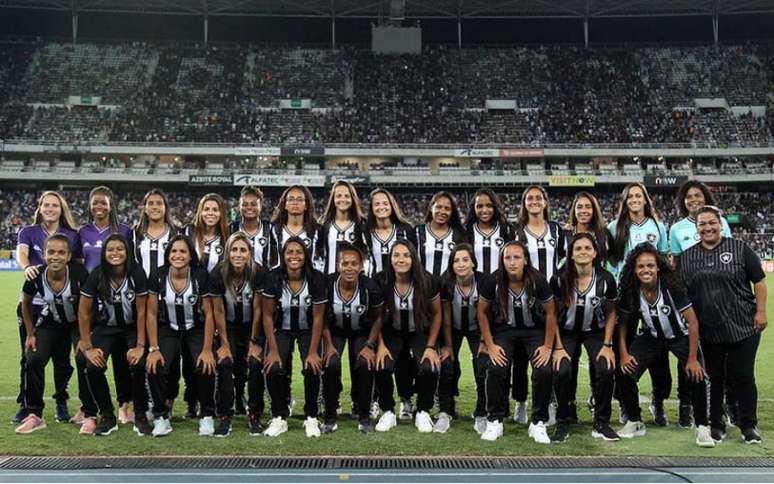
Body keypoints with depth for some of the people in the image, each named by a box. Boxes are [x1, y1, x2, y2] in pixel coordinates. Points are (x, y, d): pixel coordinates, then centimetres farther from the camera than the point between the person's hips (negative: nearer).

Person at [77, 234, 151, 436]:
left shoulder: (137, 274, -16)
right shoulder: (96, 275, -14)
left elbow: (142, 311, -12)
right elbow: (83, 311, -8)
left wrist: (140, 345, -16)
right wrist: (88, 347, -11)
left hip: (132, 328, -1)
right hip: (105, 328, 1)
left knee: (139, 365, -25)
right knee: (93, 367, -21)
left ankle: (141, 416, -3)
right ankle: (107, 417, 1)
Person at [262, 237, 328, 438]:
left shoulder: (316, 278, -20)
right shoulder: (273, 278, -19)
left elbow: (318, 317, -14)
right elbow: (268, 315, -11)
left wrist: (313, 351, -17)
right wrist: (273, 350, -15)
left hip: (307, 330, -1)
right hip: (281, 330, 1)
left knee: (312, 369, -22)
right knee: (273, 369, -21)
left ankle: (311, 418, -1)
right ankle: (280, 418, -1)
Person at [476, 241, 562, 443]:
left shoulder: (538, 281, -21)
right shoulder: (492, 282, -19)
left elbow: (550, 313, -7)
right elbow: (482, 312, -4)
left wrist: (548, 346, -8)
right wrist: (490, 345, -8)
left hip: (534, 330, 0)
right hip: (504, 329, 0)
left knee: (544, 371, -20)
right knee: (495, 368, -22)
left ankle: (538, 423, -1)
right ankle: (495, 422, -3)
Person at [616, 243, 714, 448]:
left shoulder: (671, 285, -29)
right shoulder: (630, 291, -20)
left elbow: (692, 321, -23)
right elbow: (623, 322, -5)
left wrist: (692, 358, -23)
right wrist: (624, 354, -11)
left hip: (680, 336, -2)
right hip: (650, 337, 3)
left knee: (697, 375, -23)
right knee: (625, 374, -12)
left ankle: (702, 427, -1)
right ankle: (635, 423, 11)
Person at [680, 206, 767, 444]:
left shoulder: (740, 249, 0)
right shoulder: (687, 257, 7)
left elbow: (759, 282, 1)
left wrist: (761, 312, -5)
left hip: (743, 327, -2)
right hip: (708, 330, 2)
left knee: (743, 376, 2)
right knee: (714, 377, 9)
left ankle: (749, 425, 17)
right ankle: (716, 424, 21)